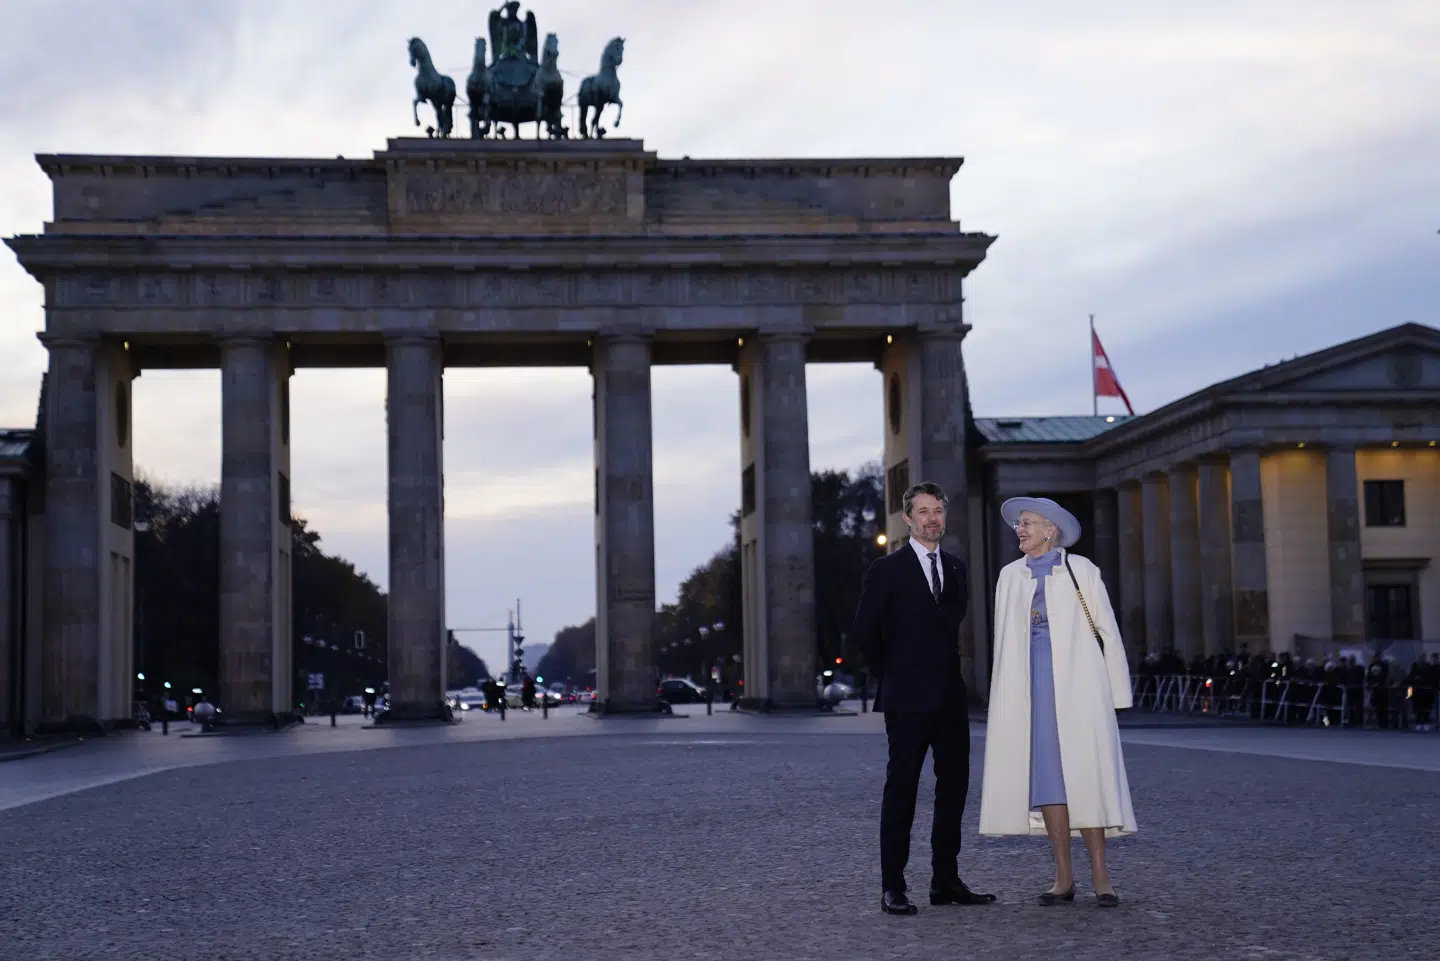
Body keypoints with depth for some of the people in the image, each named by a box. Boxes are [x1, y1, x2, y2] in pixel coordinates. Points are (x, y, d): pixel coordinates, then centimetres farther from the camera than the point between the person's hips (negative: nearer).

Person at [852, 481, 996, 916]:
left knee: (954, 787, 7)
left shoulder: (956, 569, 13)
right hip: (908, 699, -6)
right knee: (901, 789, -3)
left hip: (952, 697, 6)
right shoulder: (887, 569, -3)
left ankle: (946, 882, 14)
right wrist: (890, 677, 3)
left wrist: (958, 675, 11)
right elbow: (865, 630, -1)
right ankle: (892, 887, 0)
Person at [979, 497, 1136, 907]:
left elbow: (1108, 630, 3)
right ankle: (1064, 877, 4)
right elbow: (1004, 641, 16)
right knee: (1046, 773, 0)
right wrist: (1006, 698, 11)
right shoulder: (1010, 575, 13)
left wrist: (1116, 693, 0)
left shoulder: (1079, 569, 3)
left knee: (1085, 771, -8)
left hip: (1076, 682, -3)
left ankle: (1099, 874, -4)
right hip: (1031, 685, 3)